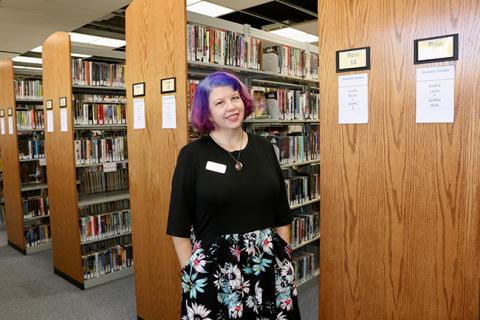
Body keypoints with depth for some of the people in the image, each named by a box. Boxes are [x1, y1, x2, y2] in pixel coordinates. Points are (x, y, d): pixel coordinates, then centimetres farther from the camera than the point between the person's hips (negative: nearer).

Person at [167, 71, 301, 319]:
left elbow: (281, 214, 8)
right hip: (213, 266, -3)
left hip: (268, 262, 3)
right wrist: (190, 273, -6)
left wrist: (285, 259, 7)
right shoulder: (192, 155, -8)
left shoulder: (264, 148, 3)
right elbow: (179, 227, -4)